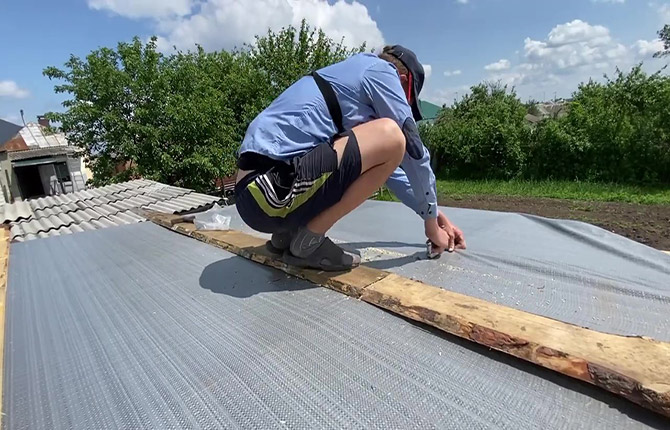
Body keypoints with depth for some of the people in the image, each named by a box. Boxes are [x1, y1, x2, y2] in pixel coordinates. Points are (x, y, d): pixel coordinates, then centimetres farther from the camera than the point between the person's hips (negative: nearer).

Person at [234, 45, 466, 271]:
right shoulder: (380, 70, 3)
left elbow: (382, 163, 30)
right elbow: (412, 149, 0)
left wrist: (432, 212, 30)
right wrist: (431, 220, 13)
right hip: (271, 192, -10)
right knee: (390, 137, -14)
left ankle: (288, 232, 14)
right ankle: (308, 240, -7)